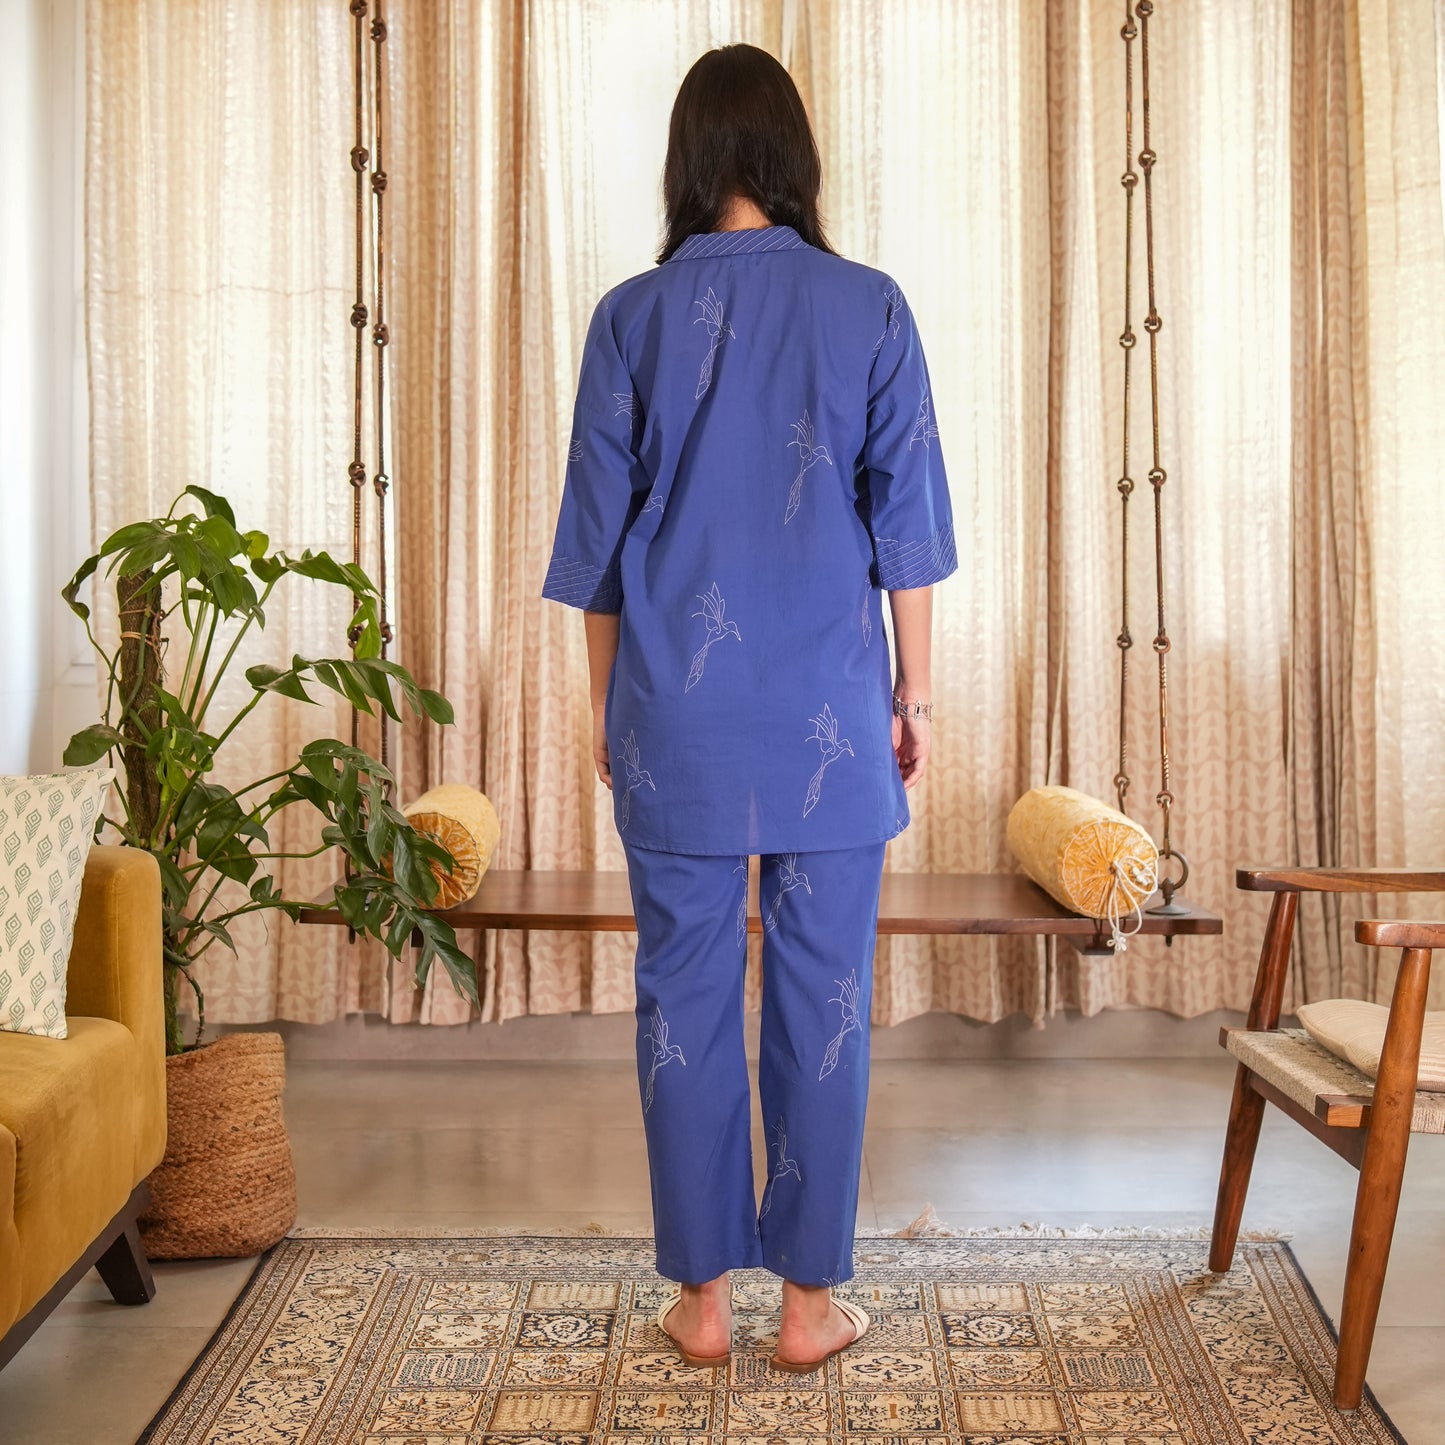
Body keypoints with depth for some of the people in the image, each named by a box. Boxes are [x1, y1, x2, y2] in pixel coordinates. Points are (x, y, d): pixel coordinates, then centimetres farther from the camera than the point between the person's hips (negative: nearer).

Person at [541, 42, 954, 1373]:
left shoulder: (633, 316, 1)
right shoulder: (869, 308, 0)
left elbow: (598, 535, 3)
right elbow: (906, 521, 0)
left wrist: (606, 705, 13)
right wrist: (914, 693, 8)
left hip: (679, 711, 1)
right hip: (830, 710, 0)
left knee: (686, 992, 9)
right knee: (824, 993, 8)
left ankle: (701, 1294, 19)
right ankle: (811, 1293, 18)